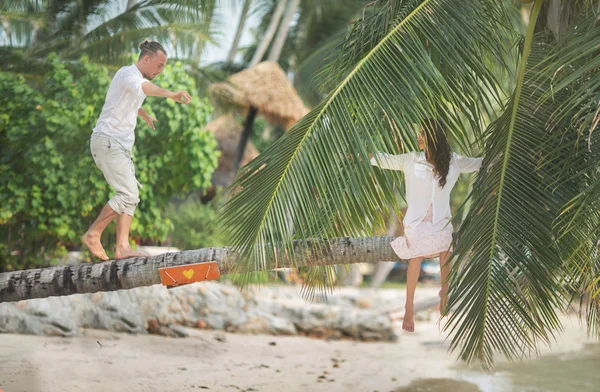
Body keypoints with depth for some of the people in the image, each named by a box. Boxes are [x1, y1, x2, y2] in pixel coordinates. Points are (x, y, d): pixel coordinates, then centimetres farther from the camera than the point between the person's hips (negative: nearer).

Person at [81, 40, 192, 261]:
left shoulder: (137, 79, 18)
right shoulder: (128, 73, -12)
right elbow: (143, 87, -38)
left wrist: (145, 115, 62)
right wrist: (170, 94, -56)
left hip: (121, 146, 10)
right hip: (107, 141, -10)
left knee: (130, 196, 2)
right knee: (128, 193, -16)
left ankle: (122, 247, -4)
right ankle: (92, 234, -6)